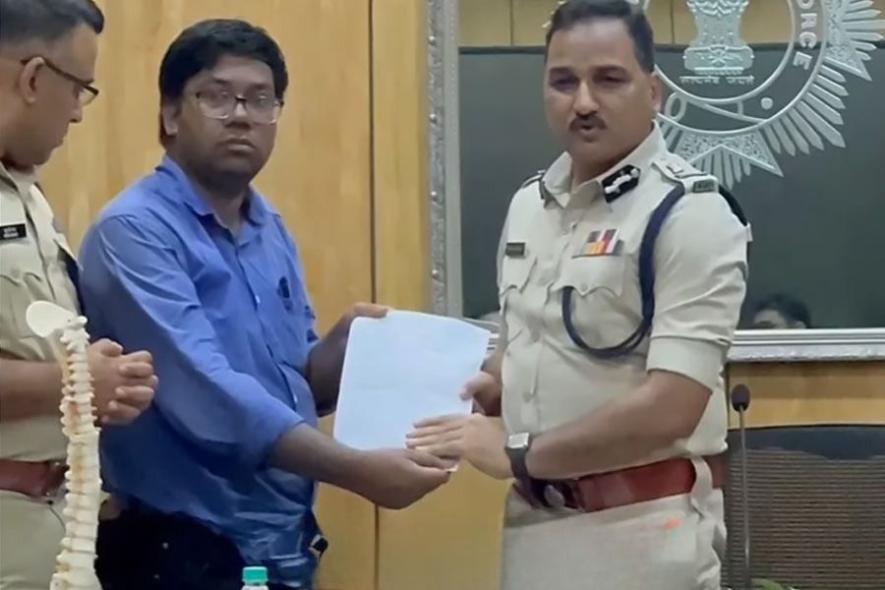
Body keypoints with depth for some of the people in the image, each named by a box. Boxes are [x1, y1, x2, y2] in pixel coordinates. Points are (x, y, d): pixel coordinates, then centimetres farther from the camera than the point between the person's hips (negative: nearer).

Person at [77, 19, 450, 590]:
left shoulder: (272, 232, 9)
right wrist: (357, 469, -29)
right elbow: (207, 394, -25)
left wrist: (345, 342, -7)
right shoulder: (135, 231, -15)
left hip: (285, 543, 7)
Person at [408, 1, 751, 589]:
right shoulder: (528, 204, 8)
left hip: (642, 527, -6)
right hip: (535, 517, 6)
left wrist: (517, 453, -17)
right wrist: (486, 387, -1)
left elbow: (670, 407, -21)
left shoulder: (691, 214, -14)